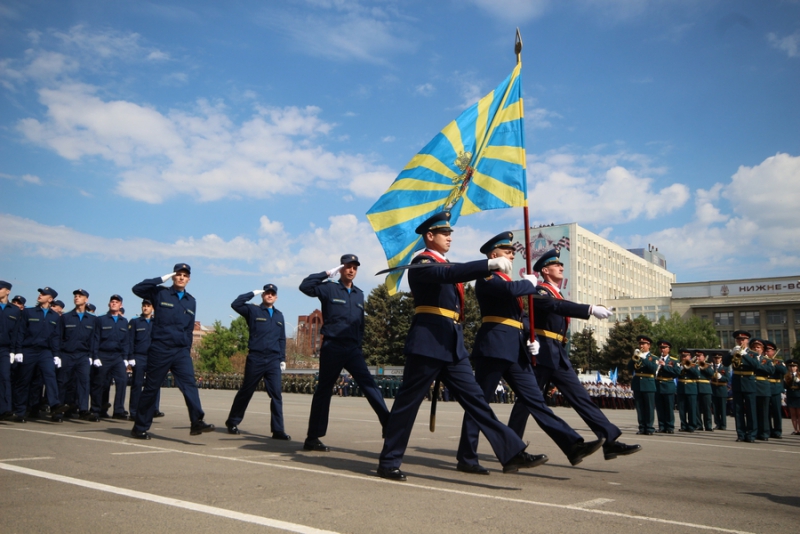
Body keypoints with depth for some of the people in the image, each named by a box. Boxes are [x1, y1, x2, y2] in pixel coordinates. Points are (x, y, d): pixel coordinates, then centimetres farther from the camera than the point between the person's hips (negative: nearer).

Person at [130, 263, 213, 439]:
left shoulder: (191, 301, 14)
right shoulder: (160, 293, 2)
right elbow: (137, 289, -12)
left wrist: (187, 350, 13)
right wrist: (163, 278, -10)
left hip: (182, 352, 3)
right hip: (160, 349, -3)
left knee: (190, 384, -12)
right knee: (151, 388, 4)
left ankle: (197, 422, -20)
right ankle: (140, 428, 16)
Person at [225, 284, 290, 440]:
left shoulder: (279, 315, 16)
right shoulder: (253, 310, 3)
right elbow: (235, 304, -14)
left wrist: (283, 359, 12)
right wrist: (253, 293, -8)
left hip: (274, 360, 3)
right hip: (255, 358, -3)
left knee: (276, 395, -5)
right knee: (245, 392, 8)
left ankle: (278, 430, -5)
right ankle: (232, 422, 25)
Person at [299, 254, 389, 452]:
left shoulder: (359, 294, 16)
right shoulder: (329, 288, 0)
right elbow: (305, 286, -14)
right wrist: (328, 273, -11)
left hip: (353, 349, 5)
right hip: (332, 347, -4)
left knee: (370, 385, -8)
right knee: (323, 390, 3)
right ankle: (312, 438, 11)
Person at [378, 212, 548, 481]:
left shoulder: (446, 265, 25)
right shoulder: (422, 262, -8)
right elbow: (449, 274, -24)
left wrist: (494, 265, 2)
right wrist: (491, 264, -32)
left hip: (452, 345, 8)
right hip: (428, 343, -8)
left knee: (475, 398, 4)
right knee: (408, 402, 0)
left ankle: (512, 452, 2)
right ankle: (388, 463, 11)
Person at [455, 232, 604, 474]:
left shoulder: (506, 280, 23)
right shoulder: (486, 276, -4)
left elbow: (519, 313, 24)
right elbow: (510, 290, -24)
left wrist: (531, 338, 7)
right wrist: (530, 283, -3)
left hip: (515, 350, 9)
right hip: (494, 346, -9)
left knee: (535, 399, 5)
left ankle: (573, 446, 1)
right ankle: (466, 458, 5)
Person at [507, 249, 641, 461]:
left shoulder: (557, 295, 20)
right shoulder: (540, 291, -9)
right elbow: (558, 307, -28)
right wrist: (591, 309, -38)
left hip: (558, 356, 8)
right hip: (541, 354, -8)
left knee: (581, 397, 1)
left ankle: (610, 441, -3)